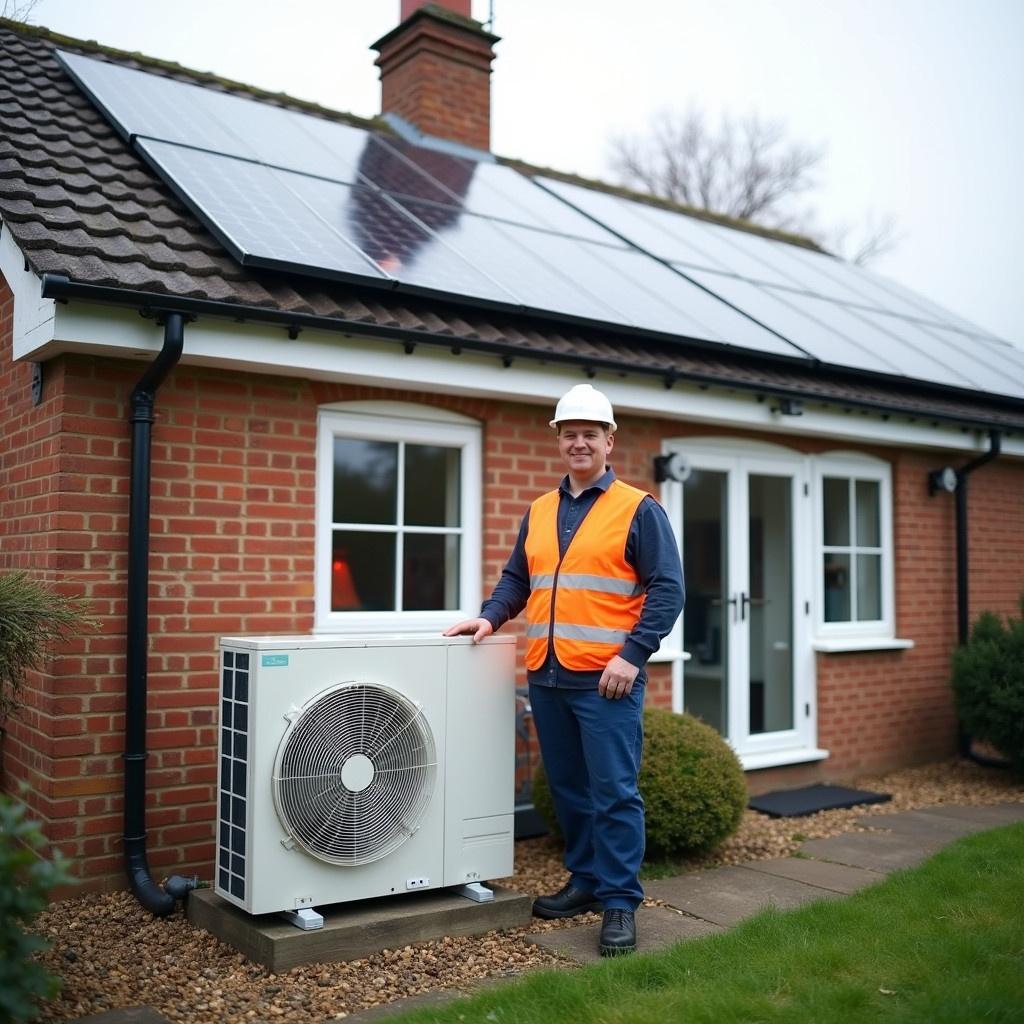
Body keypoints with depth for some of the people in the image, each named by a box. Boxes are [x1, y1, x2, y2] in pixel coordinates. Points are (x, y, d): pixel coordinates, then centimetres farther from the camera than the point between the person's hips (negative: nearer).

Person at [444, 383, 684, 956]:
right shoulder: (539, 512, 15)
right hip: (547, 677, 6)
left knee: (614, 792, -3)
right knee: (568, 789, 14)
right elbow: (517, 579, 20)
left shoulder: (638, 509, -2)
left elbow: (667, 589, -7)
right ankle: (585, 881, 28)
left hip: (607, 679, -6)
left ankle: (620, 901, 9)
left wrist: (633, 655, -16)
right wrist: (491, 616, 1)